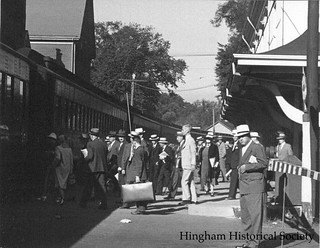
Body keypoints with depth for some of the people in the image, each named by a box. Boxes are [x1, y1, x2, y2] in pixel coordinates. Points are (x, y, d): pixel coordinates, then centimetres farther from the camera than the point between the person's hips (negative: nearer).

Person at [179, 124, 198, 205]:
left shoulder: (191, 140, -11)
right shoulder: (187, 140, 17)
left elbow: (193, 153, -15)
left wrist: (193, 164, -18)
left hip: (189, 165, -10)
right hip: (186, 165, 10)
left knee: (184, 181, -9)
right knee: (190, 182, 9)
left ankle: (186, 199, -8)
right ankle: (193, 199, 11)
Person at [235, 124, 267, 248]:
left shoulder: (256, 148, -6)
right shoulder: (242, 150, 20)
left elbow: (264, 163, -14)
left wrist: (247, 167, -17)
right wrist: (239, 168, 12)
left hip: (255, 186, -8)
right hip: (243, 187, 8)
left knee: (255, 213, -8)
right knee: (245, 215, 9)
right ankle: (250, 238, 17)